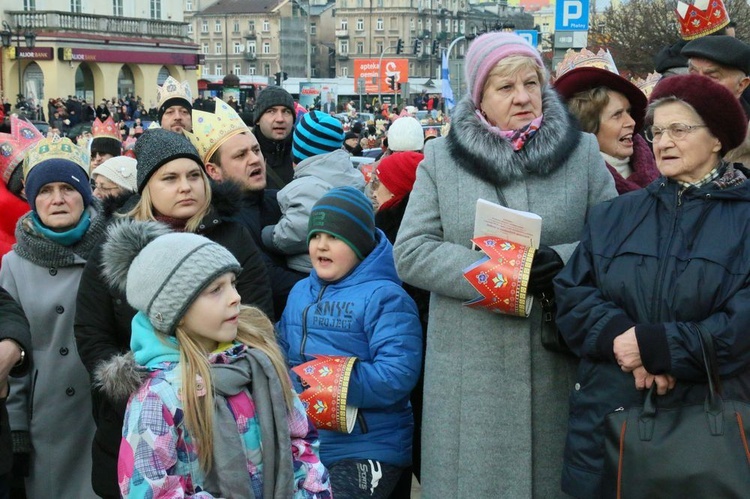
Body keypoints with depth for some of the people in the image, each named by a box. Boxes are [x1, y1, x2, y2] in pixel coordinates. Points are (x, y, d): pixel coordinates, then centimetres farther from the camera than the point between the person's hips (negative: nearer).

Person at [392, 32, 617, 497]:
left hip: (560, 365, 1)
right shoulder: (442, 157, 4)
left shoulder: (583, 152, 6)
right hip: (471, 369, 0)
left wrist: (561, 262, -15)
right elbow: (411, 253, -1)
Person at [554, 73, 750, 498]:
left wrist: (655, 345, -19)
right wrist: (621, 337, -18)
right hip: (608, 412, 3)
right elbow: (573, 295, 0)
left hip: (711, 419, -3)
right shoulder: (614, 216, 9)